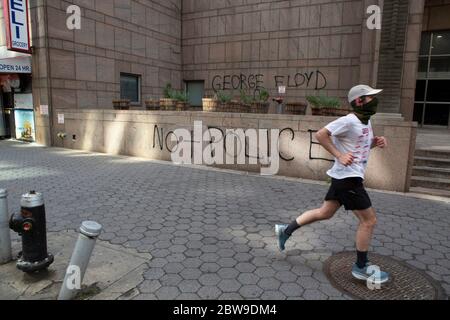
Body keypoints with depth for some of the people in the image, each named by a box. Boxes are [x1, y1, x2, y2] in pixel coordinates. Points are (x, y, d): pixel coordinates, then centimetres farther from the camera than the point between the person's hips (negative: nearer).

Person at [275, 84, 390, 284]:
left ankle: (286, 230, 25)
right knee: (369, 220, -1)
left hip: (346, 177, 10)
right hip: (347, 177, -10)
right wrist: (339, 155, -22)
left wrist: (376, 142, 4)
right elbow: (321, 135, -19)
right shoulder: (349, 121, -17)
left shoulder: (366, 121, 13)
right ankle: (361, 267, 14)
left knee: (325, 213, 16)